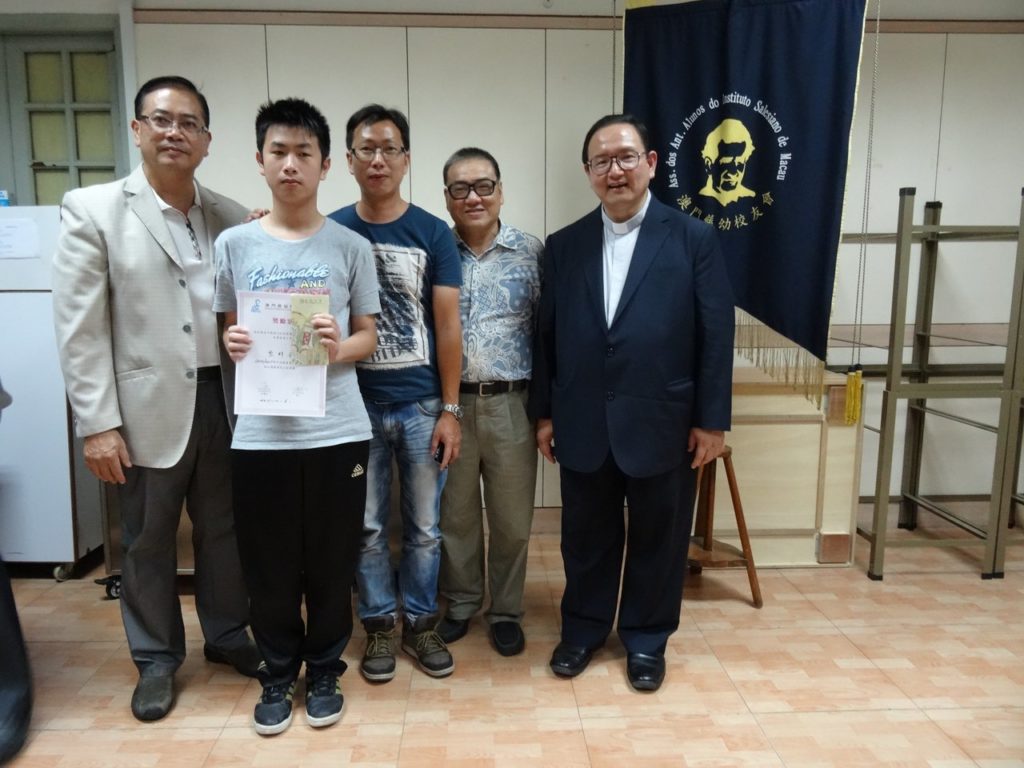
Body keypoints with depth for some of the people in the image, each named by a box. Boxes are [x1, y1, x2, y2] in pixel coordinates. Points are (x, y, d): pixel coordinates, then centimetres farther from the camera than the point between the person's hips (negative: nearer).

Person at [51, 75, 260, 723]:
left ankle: (228, 634, 37)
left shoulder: (231, 217, 6)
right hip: (148, 408, -2)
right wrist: (97, 423, -11)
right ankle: (157, 660, 32)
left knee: (224, 531, 16)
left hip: (223, 400, 3)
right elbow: (80, 328, -7)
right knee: (148, 542, 12)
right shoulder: (93, 209, -3)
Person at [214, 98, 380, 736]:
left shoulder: (352, 247, 2)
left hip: (337, 432, -1)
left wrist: (339, 348, -15)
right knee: (270, 566, 10)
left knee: (332, 563, 10)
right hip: (261, 433, 1)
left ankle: (325, 670, 32)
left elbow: (369, 337, 5)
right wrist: (233, 344, -10)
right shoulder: (234, 244, 5)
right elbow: (229, 329, 12)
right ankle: (279, 673, 33)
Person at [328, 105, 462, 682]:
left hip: (421, 404, 0)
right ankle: (380, 623, 28)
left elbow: (448, 325, -2)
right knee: (367, 526, 10)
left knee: (424, 526, 10)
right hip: (355, 405, 1)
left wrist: (450, 409, -4)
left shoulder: (433, 233, -1)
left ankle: (421, 623, 28)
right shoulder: (331, 233, 2)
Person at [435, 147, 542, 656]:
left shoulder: (531, 252, 1)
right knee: (455, 513, 14)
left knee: (512, 517, 10)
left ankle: (506, 610, 29)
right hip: (448, 403, 1)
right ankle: (460, 603, 33)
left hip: (511, 404, 0)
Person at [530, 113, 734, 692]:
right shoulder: (564, 246, 6)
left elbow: (717, 336, -4)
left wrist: (712, 419, -6)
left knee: (657, 538, 13)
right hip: (584, 425, 2)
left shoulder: (694, 239, -3)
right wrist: (545, 412, 6)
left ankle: (647, 638, 33)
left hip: (663, 424, -2)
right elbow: (548, 335, 7)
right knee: (586, 535, 15)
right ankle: (584, 627, 36)